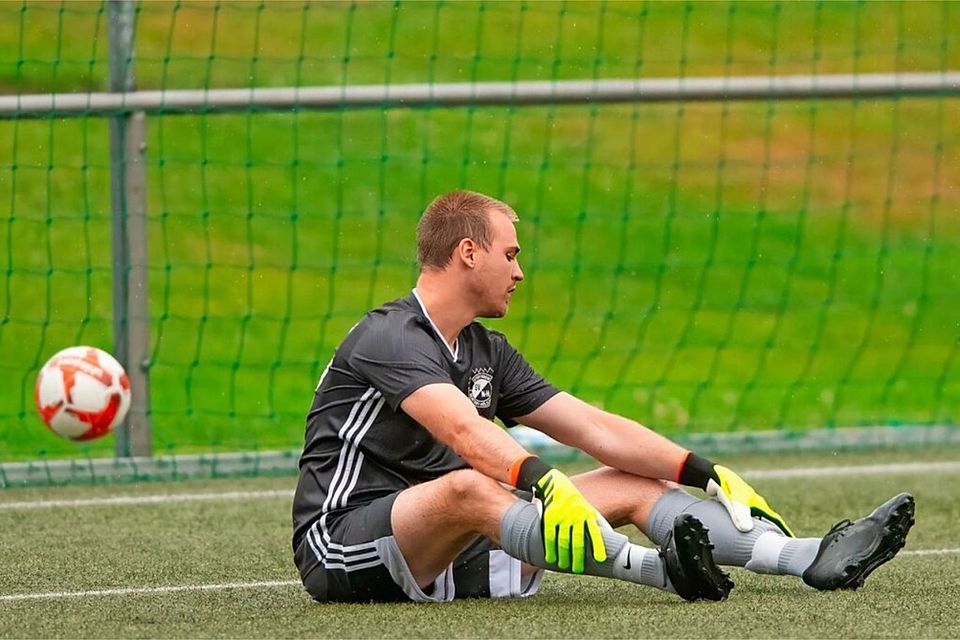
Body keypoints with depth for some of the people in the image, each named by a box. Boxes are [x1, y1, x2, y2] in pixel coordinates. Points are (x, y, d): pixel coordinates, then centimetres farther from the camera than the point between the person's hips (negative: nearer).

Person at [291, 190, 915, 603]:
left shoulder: (486, 351, 15)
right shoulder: (390, 337, -14)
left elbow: (596, 429, 13)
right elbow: (464, 431, -33)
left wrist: (707, 474, 4)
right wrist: (544, 482, -48)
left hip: (451, 551, 9)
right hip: (345, 543, -8)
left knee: (634, 486, 1)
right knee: (466, 488, -40)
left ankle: (814, 560, -14)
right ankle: (659, 569, -54)